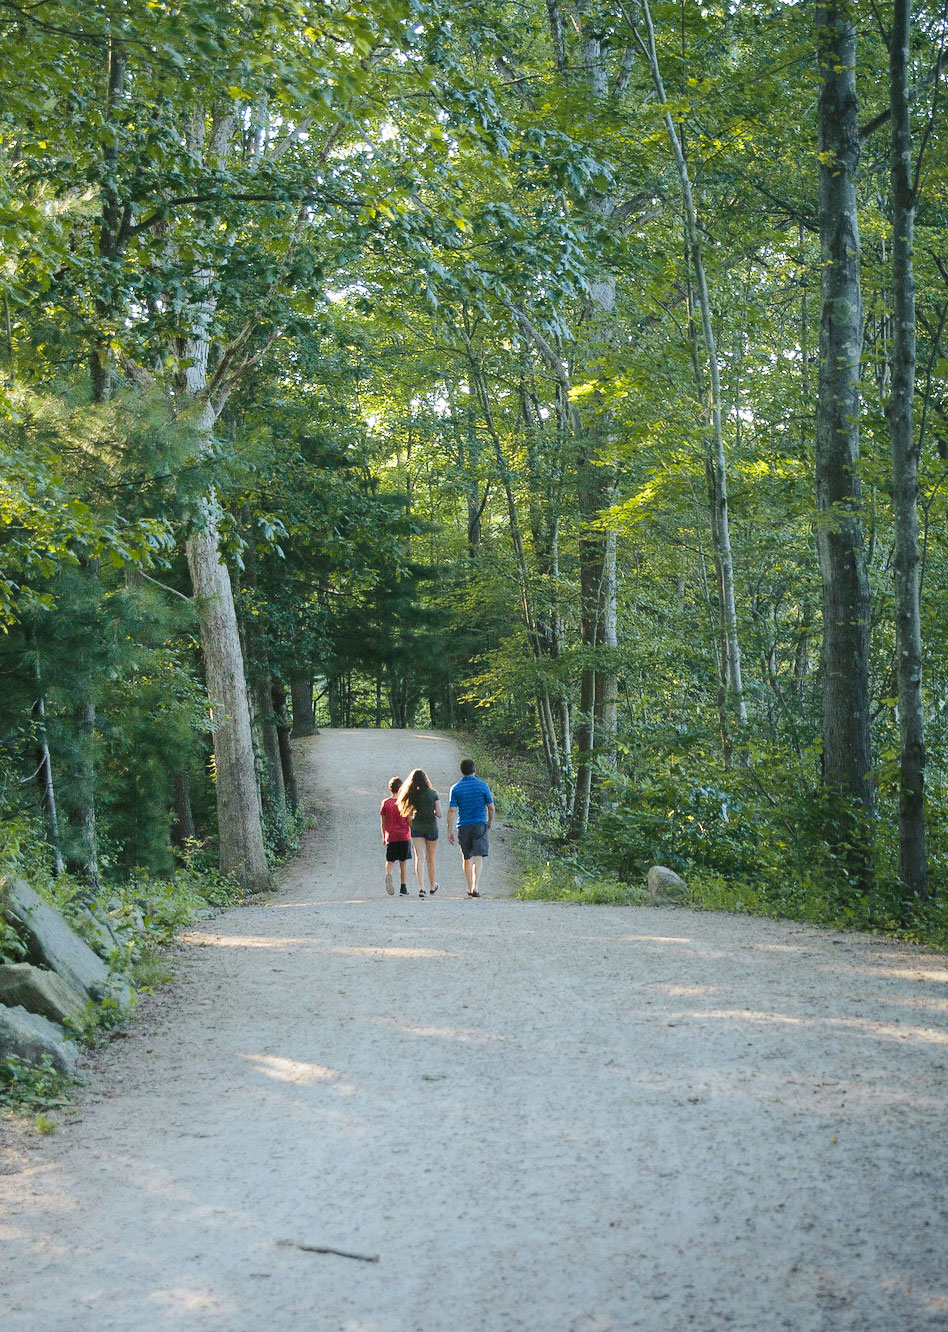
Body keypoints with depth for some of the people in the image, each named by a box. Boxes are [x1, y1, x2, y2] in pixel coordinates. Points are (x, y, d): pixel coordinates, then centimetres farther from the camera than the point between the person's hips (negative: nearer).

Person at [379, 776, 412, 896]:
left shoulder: (385, 803, 1)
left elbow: (383, 823, 6)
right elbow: (410, 821, -2)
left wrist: (384, 837, 16)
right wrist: (412, 835, 13)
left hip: (390, 836, 1)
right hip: (404, 836, -1)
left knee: (390, 861, 9)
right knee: (403, 863, 6)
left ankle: (388, 874, -22)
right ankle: (403, 888, 5)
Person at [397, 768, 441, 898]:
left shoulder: (411, 795, -1)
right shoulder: (433, 793, -4)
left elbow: (408, 816, -2)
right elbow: (439, 814, -6)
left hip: (417, 829, 0)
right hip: (431, 828, 0)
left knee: (419, 858, -4)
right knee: (430, 859, 14)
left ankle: (421, 887, -20)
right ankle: (432, 887, 29)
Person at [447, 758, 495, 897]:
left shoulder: (456, 788, 0)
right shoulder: (483, 785, 0)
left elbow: (452, 810, -5)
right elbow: (491, 807, 3)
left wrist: (450, 831, -2)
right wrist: (490, 821, 21)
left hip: (463, 826, 1)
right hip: (480, 825, -1)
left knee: (467, 858, 14)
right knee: (478, 857, -6)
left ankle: (470, 888, 20)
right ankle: (475, 886, -22)